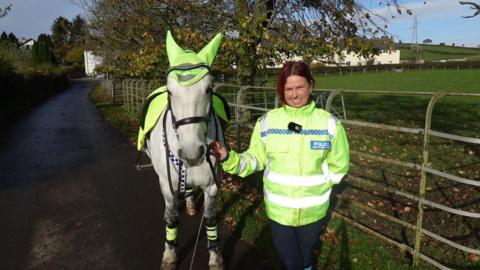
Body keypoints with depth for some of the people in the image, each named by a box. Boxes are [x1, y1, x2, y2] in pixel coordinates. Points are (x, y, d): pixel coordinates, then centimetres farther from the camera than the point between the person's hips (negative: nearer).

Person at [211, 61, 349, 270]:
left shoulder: (329, 123, -11)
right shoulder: (267, 121, -10)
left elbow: (338, 166, -3)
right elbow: (255, 159, -3)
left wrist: (315, 184, -13)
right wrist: (228, 158, -18)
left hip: (313, 210, 1)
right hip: (278, 209, 0)